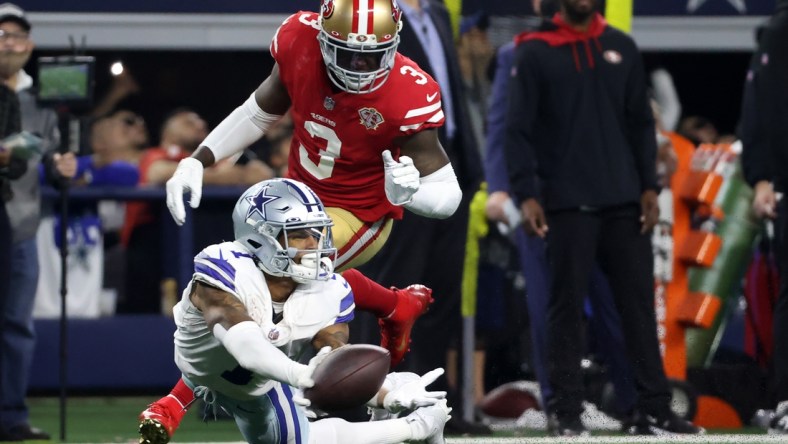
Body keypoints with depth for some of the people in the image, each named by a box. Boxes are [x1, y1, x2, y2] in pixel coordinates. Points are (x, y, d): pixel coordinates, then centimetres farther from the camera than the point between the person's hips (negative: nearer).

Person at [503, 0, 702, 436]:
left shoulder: (621, 48, 12)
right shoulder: (535, 52, 1)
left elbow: (640, 123, 13)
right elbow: (518, 129, -3)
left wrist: (648, 187, 4)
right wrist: (526, 194, -13)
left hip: (624, 203, 4)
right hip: (566, 204, -4)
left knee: (639, 301, 3)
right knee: (566, 306, -1)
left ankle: (653, 407, 6)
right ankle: (565, 411, 2)